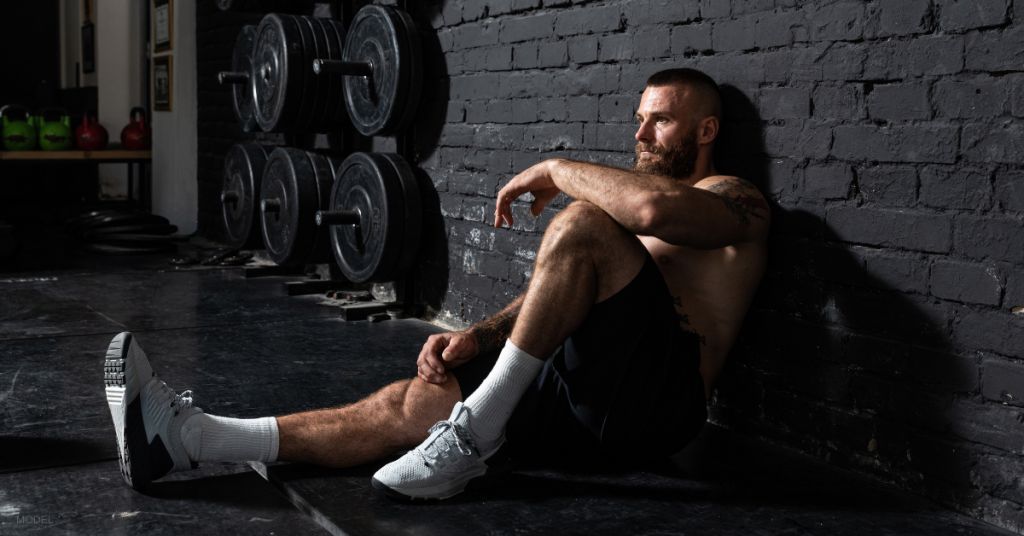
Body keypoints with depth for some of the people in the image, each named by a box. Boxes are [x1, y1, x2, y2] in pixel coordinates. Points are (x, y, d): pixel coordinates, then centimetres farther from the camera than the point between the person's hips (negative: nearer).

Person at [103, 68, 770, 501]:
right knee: (405, 405, -11)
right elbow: (554, 297, 20)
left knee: (582, 223, -27)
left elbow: (655, 207, -24)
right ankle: (189, 436, -18)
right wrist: (477, 337, 1)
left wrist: (556, 170, -9)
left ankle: (479, 429, -27)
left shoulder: (736, 201, 3)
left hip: (658, 397, -7)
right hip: (588, 388, 7)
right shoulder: (627, 200, 29)